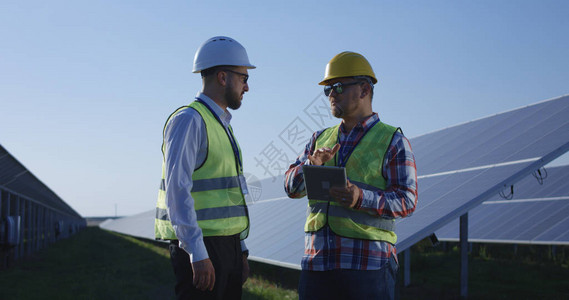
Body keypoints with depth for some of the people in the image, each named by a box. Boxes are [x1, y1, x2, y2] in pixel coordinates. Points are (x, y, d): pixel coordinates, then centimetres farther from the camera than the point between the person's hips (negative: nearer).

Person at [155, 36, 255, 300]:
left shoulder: (222, 125, 18)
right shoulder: (188, 120, -11)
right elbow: (177, 190, -19)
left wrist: (241, 251, 20)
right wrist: (197, 254, -23)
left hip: (226, 246, 9)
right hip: (199, 248, -9)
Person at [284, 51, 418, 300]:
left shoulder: (393, 141, 2)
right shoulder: (321, 139, 18)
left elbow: (406, 200, -7)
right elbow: (291, 187, 10)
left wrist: (362, 198, -24)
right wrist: (311, 165, -12)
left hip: (368, 263, -4)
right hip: (317, 261, 5)